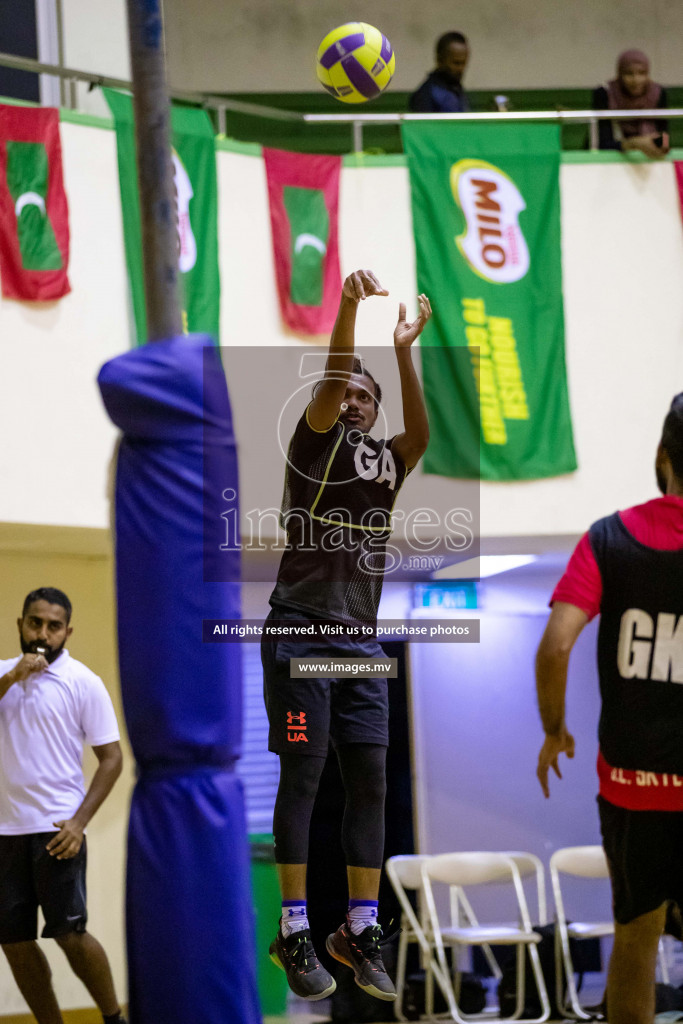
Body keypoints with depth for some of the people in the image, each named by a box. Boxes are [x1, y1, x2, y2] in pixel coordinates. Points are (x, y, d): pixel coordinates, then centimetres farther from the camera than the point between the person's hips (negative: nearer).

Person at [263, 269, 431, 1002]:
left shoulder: (387, 461, 14)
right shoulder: (314, 446, 3)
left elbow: (421, 432, -7)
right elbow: (328, 385, -15)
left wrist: (403, 351, -16)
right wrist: (349, 305, -30)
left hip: (361, 640, 5)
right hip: (301, 633, -5)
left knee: (370, 781, 1)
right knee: (302, 775, -6)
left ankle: (359, 931, 6)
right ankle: (294, 933, -5)